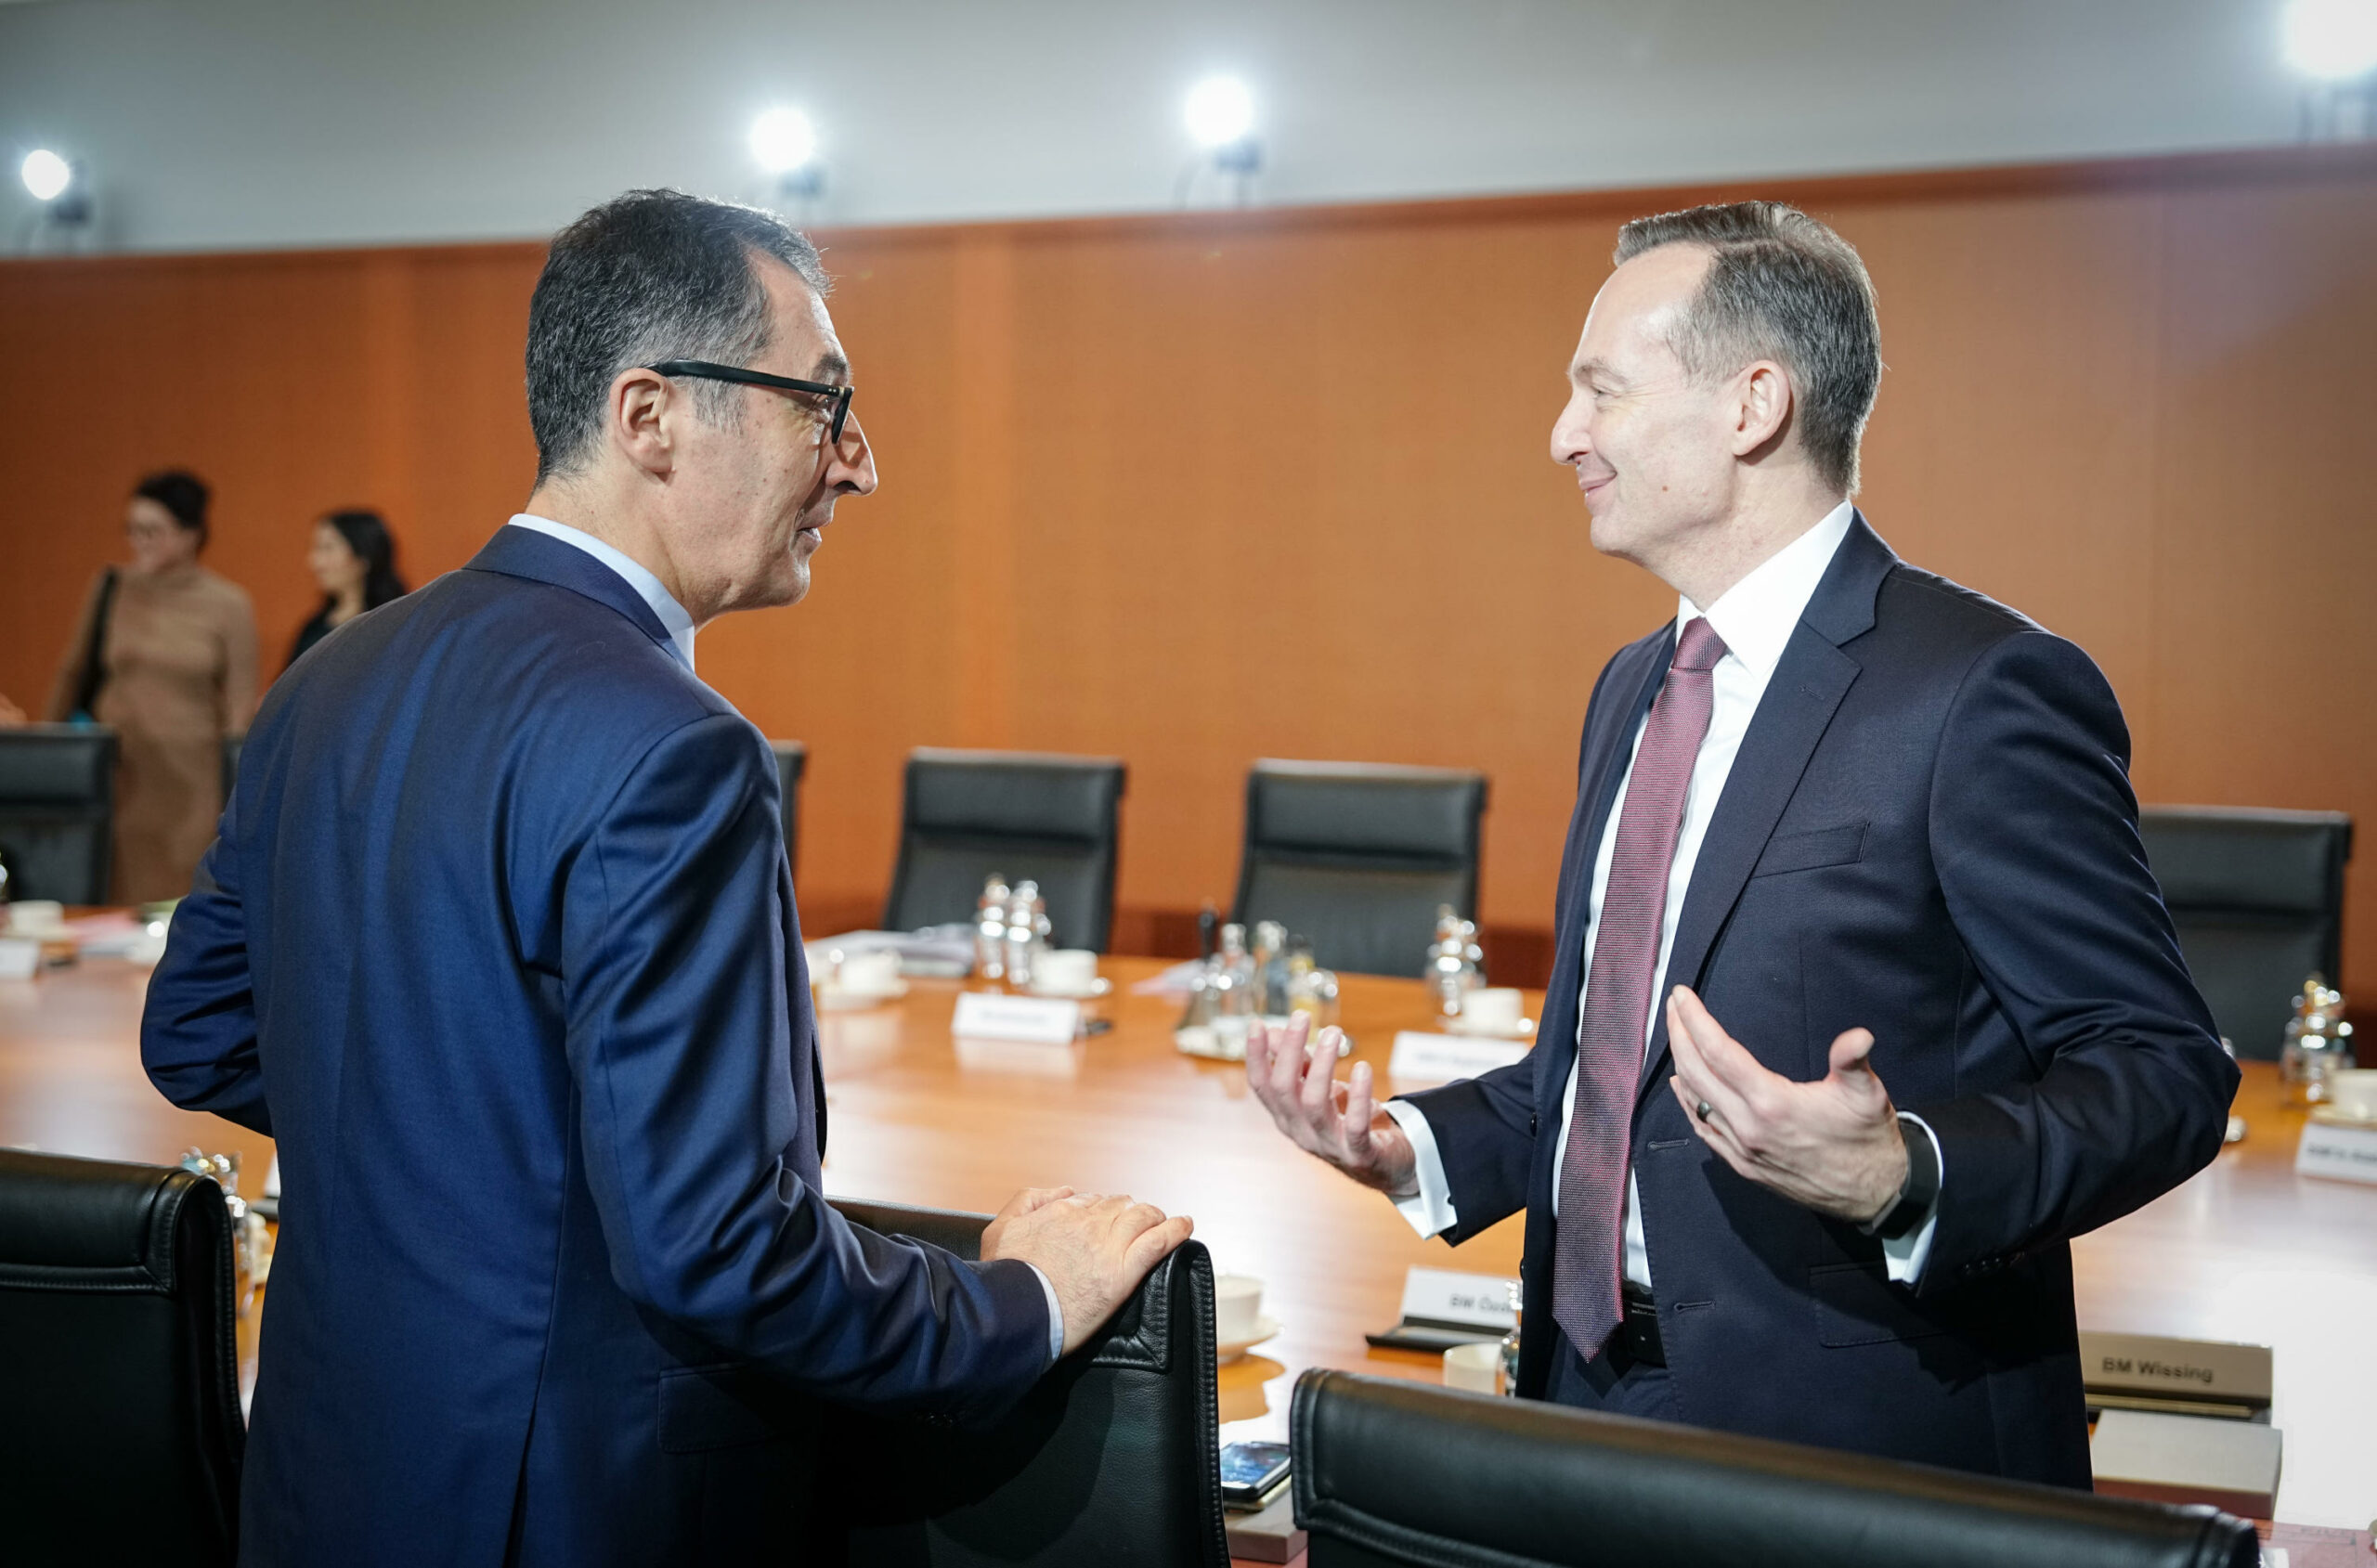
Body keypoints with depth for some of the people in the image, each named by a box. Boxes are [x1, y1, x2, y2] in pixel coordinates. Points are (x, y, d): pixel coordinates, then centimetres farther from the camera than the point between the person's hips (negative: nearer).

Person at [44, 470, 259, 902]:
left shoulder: (228, 605, -1)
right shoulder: (111, 589, 5)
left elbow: (240, 708, 1)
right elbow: (73, 673, 15)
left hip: (190, 783, -2)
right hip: (116, 777, 2)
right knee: (114, 900, -1)